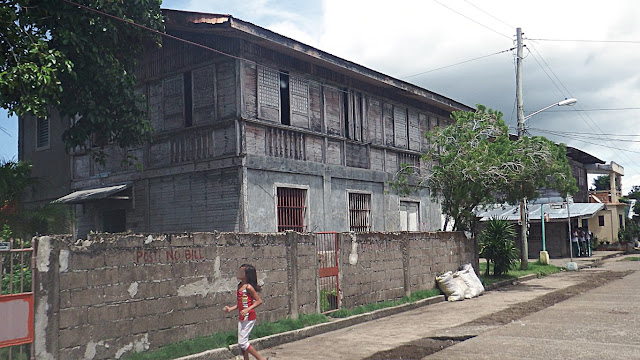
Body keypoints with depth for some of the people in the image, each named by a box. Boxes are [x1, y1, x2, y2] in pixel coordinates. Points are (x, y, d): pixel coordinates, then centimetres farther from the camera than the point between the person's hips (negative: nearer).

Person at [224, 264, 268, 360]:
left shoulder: (248, 287, -16)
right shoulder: (239, 285, 9)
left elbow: (259, 301, -16)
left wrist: (247, 310, -24)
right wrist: (231, 308, 8)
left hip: (249, 318, -9)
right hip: (241, 318, 9)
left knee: (242, 342, -7)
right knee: (241, 343, 12)